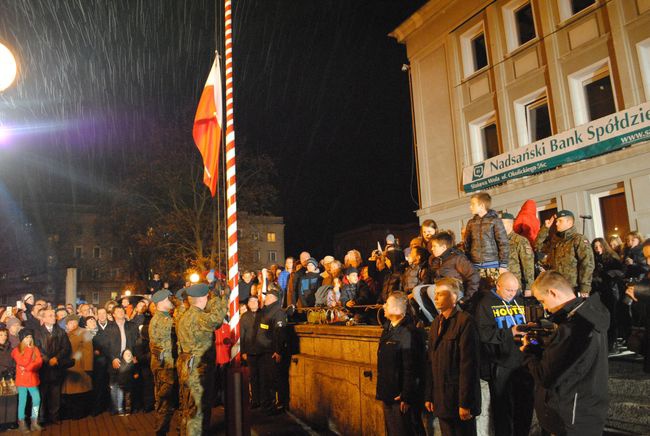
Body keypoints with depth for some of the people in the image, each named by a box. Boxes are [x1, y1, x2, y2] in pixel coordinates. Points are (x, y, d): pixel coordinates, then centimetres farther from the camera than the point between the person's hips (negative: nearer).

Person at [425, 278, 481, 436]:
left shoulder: (464, 321, -13)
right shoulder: (436, 323, 11)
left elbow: (468, 364, -17)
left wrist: (465, 403, -18)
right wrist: (429, 396, 10)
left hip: (459, 396, -7)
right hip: (441, 398, 7)